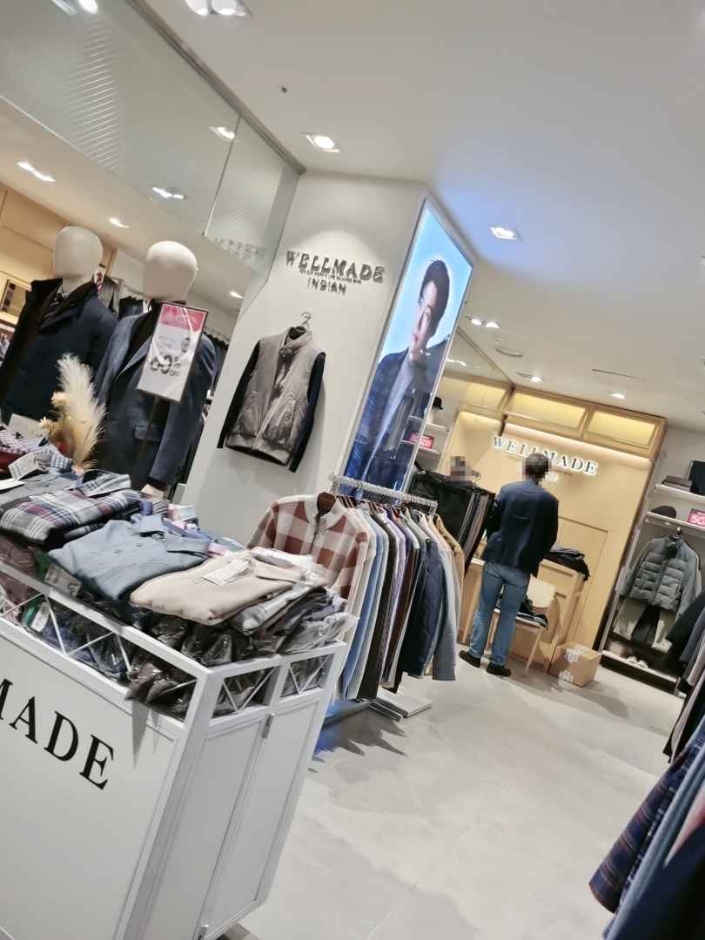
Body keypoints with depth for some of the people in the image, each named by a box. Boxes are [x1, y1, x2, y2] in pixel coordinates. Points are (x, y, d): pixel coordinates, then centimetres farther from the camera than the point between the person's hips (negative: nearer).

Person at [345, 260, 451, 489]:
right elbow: (361, 436, 8)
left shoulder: (431, 379, -10)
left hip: (392, 486, -4)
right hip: (358, 478, 5)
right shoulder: (388, 363, 6)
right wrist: (347, 485, 6)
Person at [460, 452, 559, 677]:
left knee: (485, 608, 12)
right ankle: (497, 662, 13)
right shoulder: (550, 501, -4)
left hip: (495, 559, 1)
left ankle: (475, 653, 17)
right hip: (521, 566, 0)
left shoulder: (507, 490, -3)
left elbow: (491, 521, 2)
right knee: (508, 615, 8)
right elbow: (550, 538, 1)